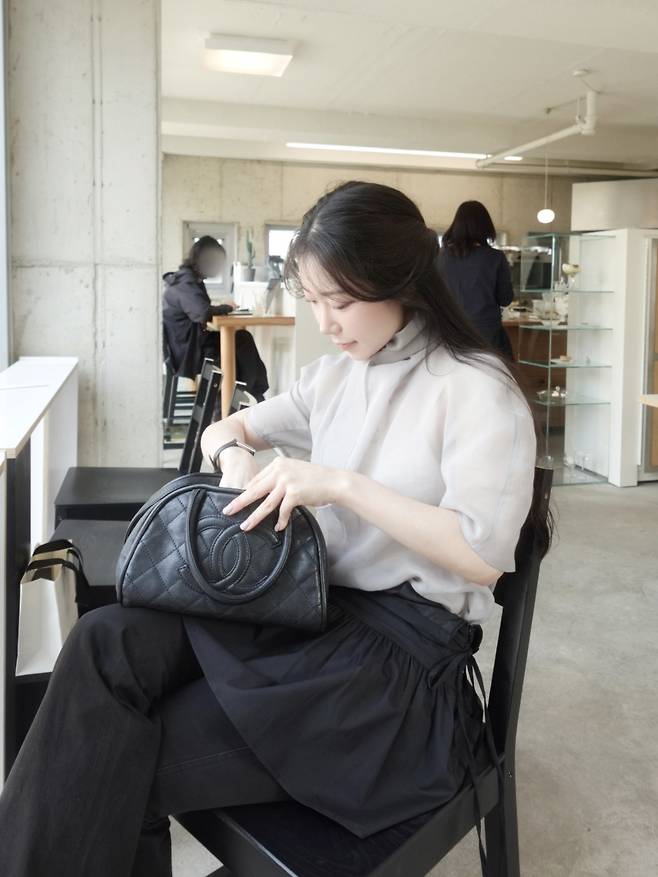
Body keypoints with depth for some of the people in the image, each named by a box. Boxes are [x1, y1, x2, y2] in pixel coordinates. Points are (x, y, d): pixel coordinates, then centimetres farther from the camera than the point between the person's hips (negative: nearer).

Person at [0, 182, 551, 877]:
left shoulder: (477, 390, -8)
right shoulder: (335, 376, 12)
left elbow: (482, 554, -18)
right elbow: (223, 429, 24)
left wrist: (342, 484, -23)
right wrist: (235, 455, -1)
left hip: (405, 645, -6)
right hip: (318, 608, 6)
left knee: (126, 763, -20)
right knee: (108, 642, -22)